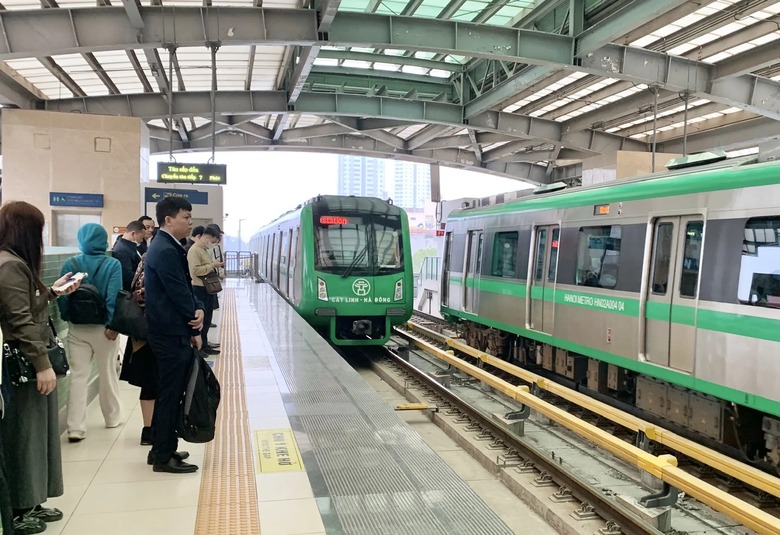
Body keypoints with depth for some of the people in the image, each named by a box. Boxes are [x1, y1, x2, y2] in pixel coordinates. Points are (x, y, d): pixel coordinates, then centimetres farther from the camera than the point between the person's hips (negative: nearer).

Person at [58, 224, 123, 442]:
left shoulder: (70, 264, -2)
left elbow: (63, 295, -3)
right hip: (103, 327, -1)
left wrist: (66, 318, 11)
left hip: (76, 328, 1)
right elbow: (114, 297, -17)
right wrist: (113, 324, -15)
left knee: (78, 376, 5)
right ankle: (112, 417, 30)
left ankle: (76, 428, 0)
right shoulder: (112, 264, -9)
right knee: (108, 374, 15)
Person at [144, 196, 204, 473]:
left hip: (170, 332, 10)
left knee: (168, 392, 17)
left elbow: (184, 287, 13)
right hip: (172, 334, -10)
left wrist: (198, 308, -6)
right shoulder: (166, 251, -19)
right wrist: (194, 328, -7)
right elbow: (179, 293, -19)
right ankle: (163, 457, 8)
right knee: (171, 394, -2)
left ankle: (161, 449, 28)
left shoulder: (165, 247, 14)